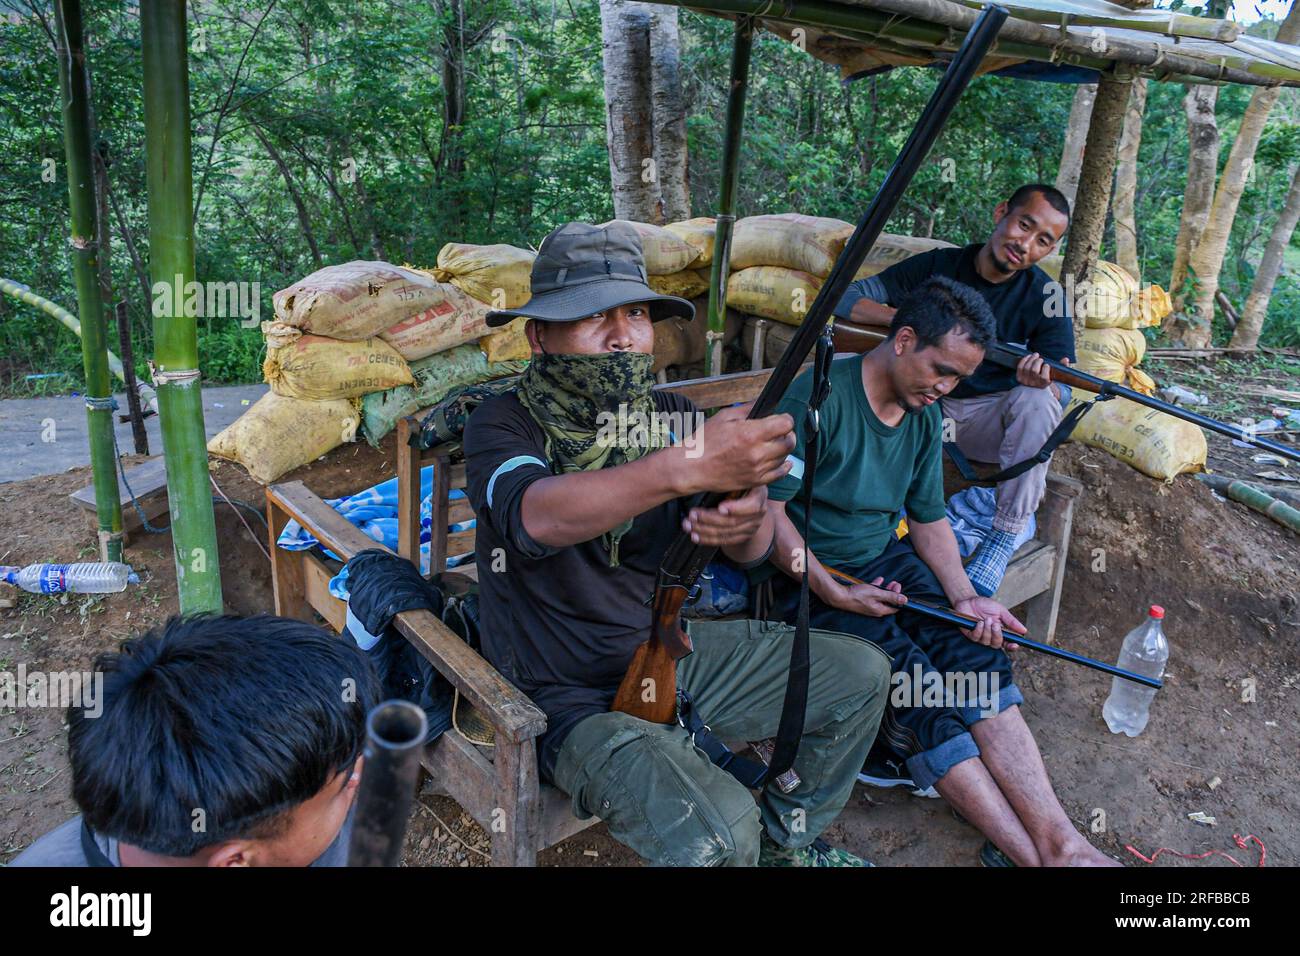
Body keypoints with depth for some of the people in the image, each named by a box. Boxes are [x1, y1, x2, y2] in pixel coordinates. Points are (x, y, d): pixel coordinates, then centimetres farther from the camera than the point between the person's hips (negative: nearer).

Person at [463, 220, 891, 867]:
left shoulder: (670, 417, 0)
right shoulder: (503, 425, -15)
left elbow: (753, 553, -6)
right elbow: (537, 517, -38)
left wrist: (746, 523, -31)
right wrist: (687, 466, -51)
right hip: (575, 696, -6)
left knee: (860, 674, 6)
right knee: (718, 835, -29)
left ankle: (787, 842, 28)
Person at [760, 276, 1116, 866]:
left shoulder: (925, 416, 7)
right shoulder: (818, 396, -17)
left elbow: (929, 518, 13)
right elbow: (768, 506, -18)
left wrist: (965, 597, -3)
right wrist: (834, 592, -20)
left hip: (886, 557, 7)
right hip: (809, 573, -6)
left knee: (976, 656, -17)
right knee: (914, 685, -24)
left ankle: (1061, 842, -19)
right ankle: (1032, 855, -18)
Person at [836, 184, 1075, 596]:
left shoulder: (1046, 297, -6)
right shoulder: (938, 266, -3)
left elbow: (1062, 391, -11)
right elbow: (846, 298, -8)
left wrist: (1043, 384, -37)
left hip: (990, 420, 0)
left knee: (1037, 401, -35)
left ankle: (1006, 537, -25)